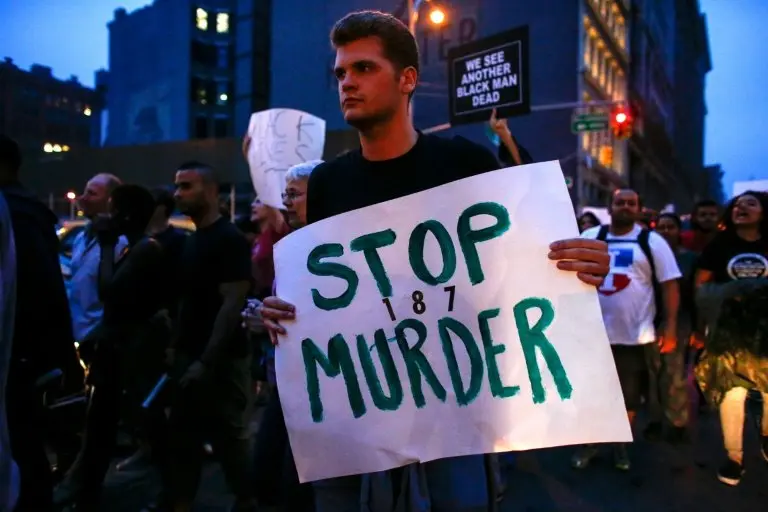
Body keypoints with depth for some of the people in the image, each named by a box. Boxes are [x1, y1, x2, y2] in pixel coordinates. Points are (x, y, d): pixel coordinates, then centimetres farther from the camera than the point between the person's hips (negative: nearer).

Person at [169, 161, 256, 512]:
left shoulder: (230, 240, -13)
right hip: (190, 357, 8)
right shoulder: (192, 241, 13)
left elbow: (233, 303, -19)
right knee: (183, 435, 14)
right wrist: (176, 345, 12)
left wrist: (207, 361, -21)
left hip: (221, 361, -8)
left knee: (228, 437, 4)